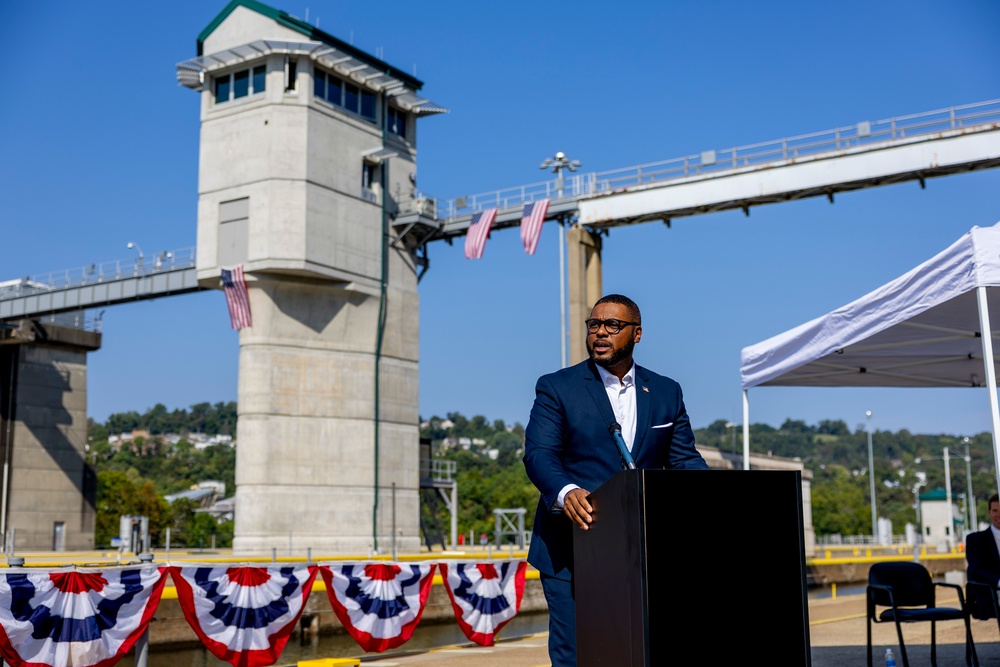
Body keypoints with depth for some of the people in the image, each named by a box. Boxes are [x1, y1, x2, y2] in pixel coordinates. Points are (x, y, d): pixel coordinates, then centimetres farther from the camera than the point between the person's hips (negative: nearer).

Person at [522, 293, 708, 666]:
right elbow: (538, 453, -10)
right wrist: (565, 492, -31)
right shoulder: (556, 388, 2)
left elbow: (684, 459, 9)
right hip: (571, 552, -3)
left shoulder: (666, 393, 12)